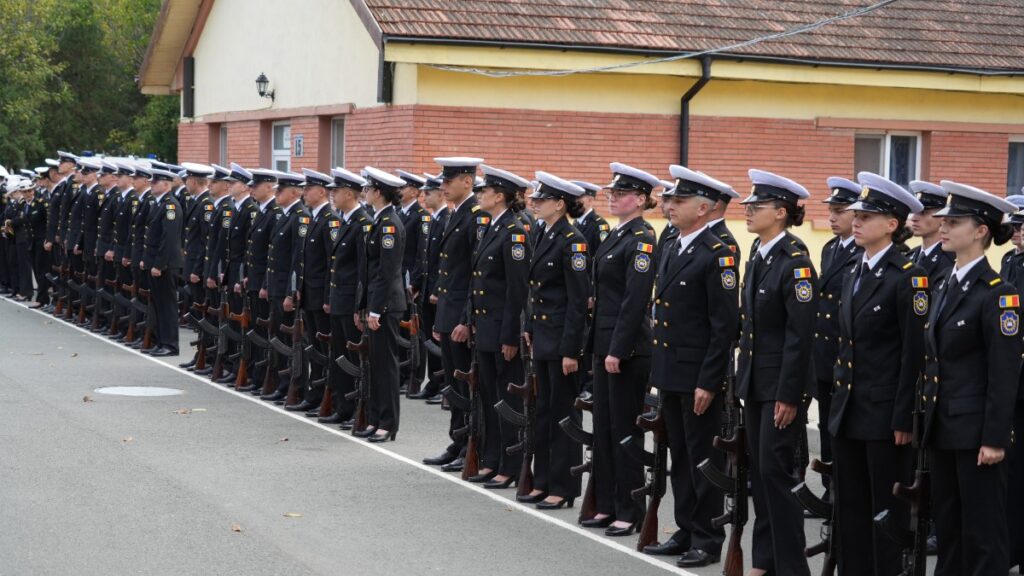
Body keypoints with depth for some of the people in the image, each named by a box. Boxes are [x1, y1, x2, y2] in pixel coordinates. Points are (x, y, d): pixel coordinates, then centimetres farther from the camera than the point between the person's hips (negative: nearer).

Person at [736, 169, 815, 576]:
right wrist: (743, 379, 14)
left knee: (775, 471, -6)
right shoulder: (757, 257, 10)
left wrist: (788, 395, -19)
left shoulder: (795, 263, -15)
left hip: (780, 385, -8)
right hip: (754, 381, 8)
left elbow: (801, 336, -18)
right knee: (759, 471, 12)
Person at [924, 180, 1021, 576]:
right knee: (947, 524, 14)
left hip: (975, 429, -8)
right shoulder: (946, 286, 11)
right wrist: (928, 420, 15)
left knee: (982, 529, -1)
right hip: (942, 426, 8)